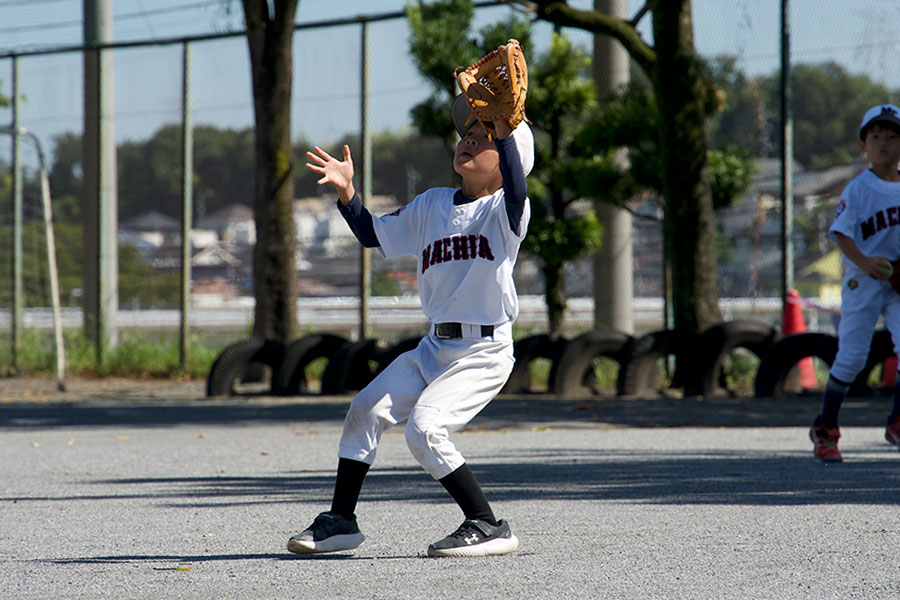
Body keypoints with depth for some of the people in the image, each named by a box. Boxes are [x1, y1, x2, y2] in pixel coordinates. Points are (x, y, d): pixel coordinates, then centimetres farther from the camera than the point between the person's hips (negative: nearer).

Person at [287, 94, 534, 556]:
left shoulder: (502, 210, -8)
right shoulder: (430, 205, 12)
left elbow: (516, 193, -32)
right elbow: (373, 235, 18)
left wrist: (504, 132, -44)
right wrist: (345, 192, 1)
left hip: (485, 351, -7)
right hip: (434, 347, 8)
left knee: (425, 429, -21)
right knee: (365, 409, 3)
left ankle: (488, 528, -10)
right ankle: (340, 521, 16)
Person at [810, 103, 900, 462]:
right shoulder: (859, 188, -7)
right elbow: (840, 232, -14)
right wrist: (863, 262, -31)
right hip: (862, 282, -4)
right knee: (851, 356, -4)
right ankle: (825, 429, 9)